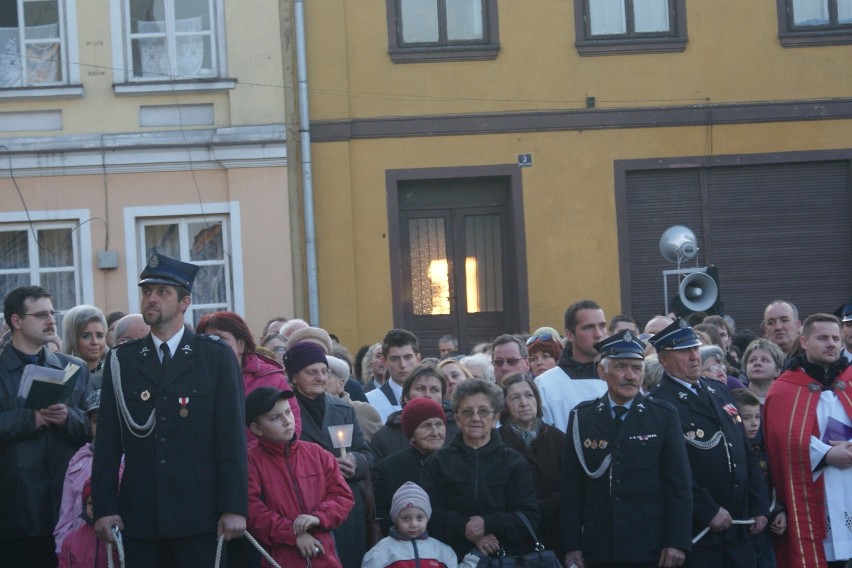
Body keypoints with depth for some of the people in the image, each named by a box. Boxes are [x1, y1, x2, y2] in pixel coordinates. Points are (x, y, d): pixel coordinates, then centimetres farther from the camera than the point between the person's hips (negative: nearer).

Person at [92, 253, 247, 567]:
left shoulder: (217, 356, 5)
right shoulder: (121, 360, 11)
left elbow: (233, 436, 0)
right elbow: (107, 441, 9)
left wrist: (234, 508, -7)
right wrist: (104, 508, 1)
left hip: (201, 514, -2)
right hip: (139, 516, 2)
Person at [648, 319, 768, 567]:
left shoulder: (720, 392, 15)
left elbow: (746, 453, 17)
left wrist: (759, 507, 11)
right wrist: (709, 512, -18)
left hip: (739, 530, 7)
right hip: (698, 531, -7)